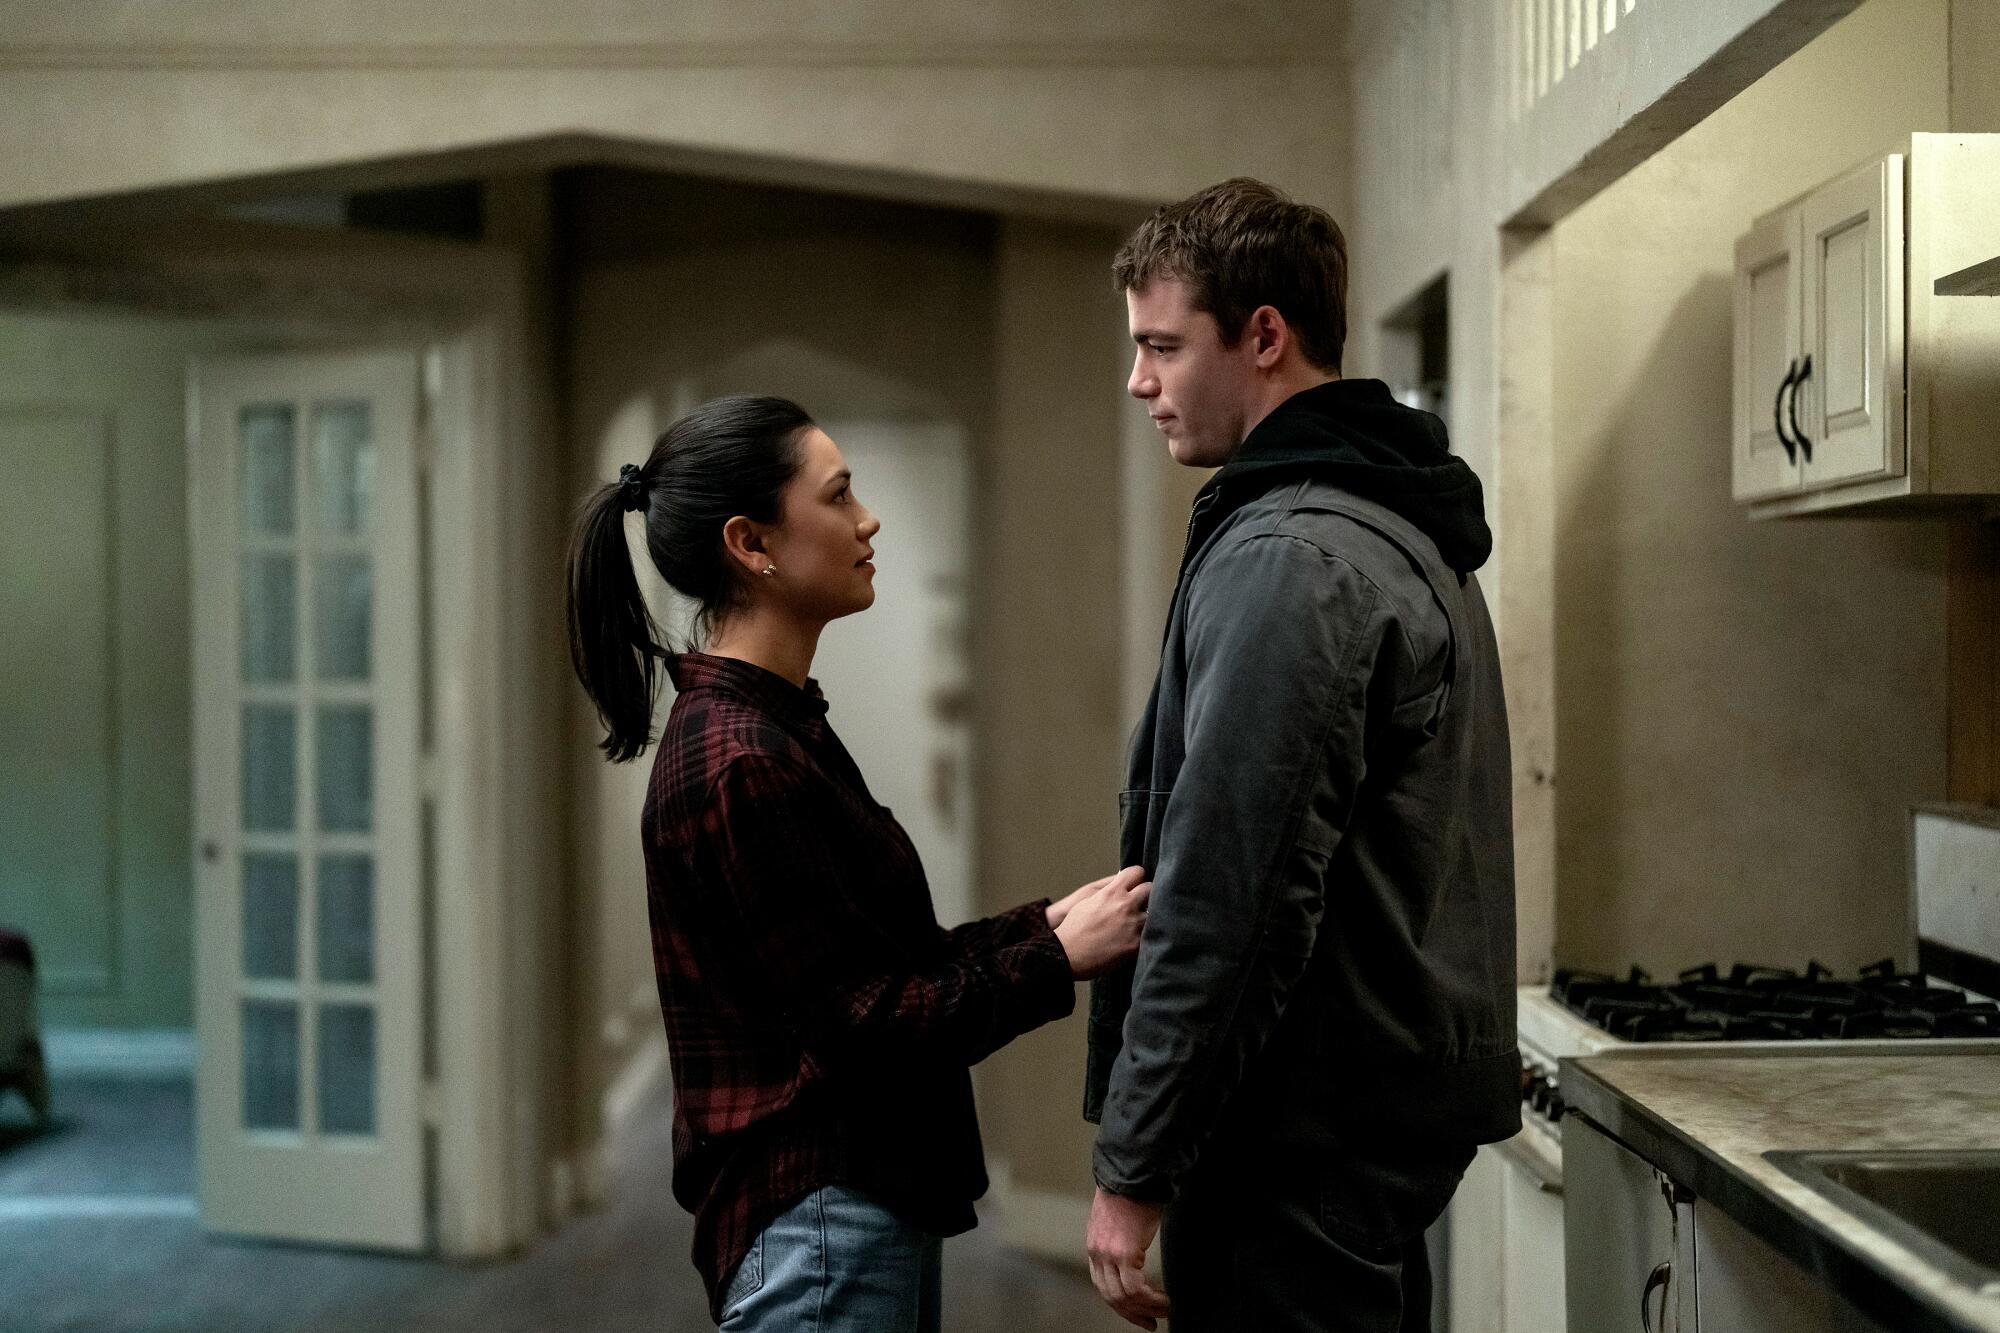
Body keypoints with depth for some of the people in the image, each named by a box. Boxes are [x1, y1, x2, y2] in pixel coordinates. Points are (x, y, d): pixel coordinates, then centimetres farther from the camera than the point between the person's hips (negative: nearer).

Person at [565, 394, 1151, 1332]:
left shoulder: (773, 729, 9)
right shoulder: (737, 764, -20)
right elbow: (869, 1024, -20)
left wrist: (1041, 923, 0)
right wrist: (1060, 958, -13)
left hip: (866, 1204, 10)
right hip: (818, 1227, -10)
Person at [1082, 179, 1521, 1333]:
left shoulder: (1286, 557, -18)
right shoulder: (1402, 527, 14)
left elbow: (1224, 900, -22)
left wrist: (1135, 1166, -16)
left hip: (1307, 1137, -10)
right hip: (1395, 1105, 10)